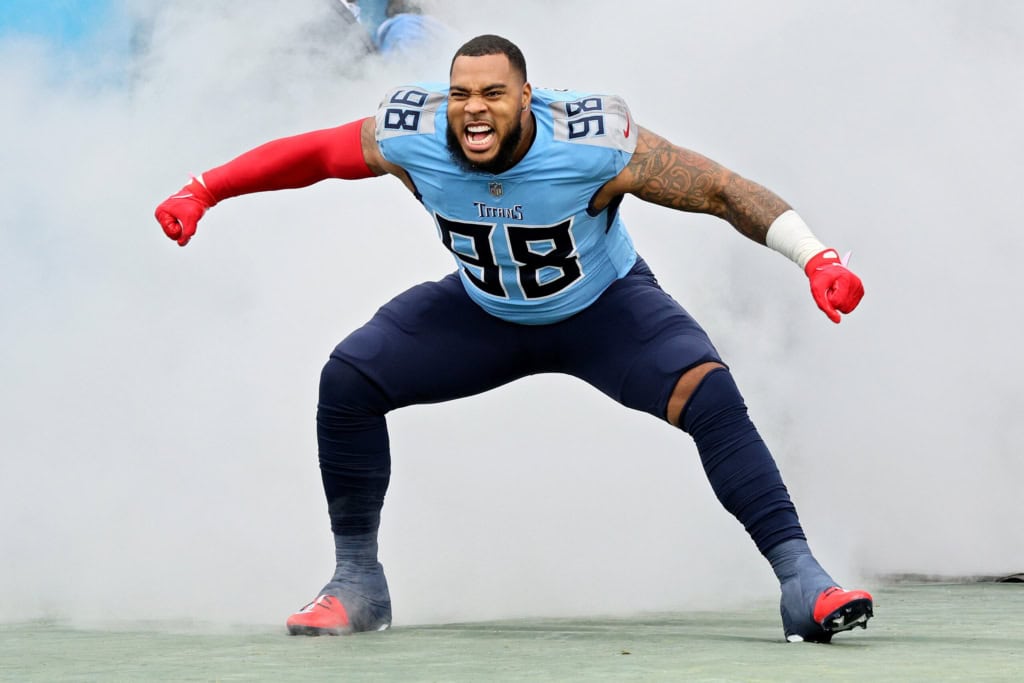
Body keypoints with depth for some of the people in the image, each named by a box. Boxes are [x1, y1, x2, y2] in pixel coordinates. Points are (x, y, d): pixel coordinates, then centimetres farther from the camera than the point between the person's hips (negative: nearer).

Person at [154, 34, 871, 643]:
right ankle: (357, 583, 2)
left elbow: (720, 188, -30)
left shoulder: (595, 141, -35)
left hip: (604, 308, -3)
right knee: (348, 379, -12)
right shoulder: (411, 135, -27)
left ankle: (801, 581, -24)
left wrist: (819, 260, -38)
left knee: (709, 392, -27)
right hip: (486, 312, 3)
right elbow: (310, 152, -9)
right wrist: (202, 191, -13)